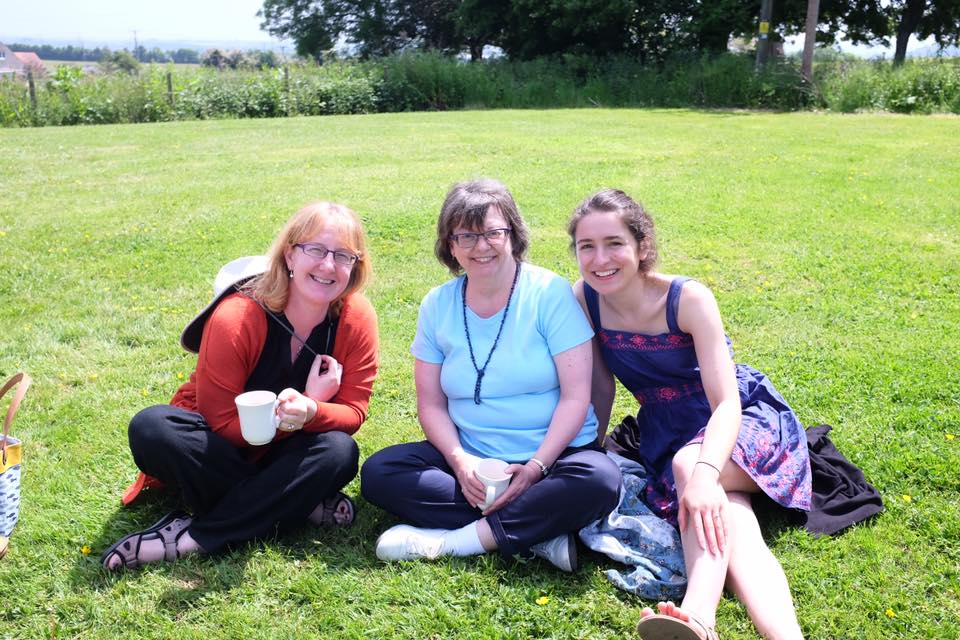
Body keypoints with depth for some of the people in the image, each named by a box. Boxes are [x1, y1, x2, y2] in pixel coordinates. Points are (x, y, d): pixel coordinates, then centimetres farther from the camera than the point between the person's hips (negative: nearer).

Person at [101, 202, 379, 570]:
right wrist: (300, 407, -29)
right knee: (152, 428, -30)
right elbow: (221, 423, -20)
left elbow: (353, 412, -14)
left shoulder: (357, 319, -16)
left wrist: (310, 413, -37)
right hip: (222, 449, -1)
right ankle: (303, 506, -23)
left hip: (286, 452, 2)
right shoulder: (236, 319, -25)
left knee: (340, 452, -31)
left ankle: (191, 536, -26)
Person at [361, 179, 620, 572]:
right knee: (378, 473, -17)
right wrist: (459, 459, -15)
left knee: (598, 480, -34)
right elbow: (431, 403, 3)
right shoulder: (437, 306, 2)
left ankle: (451, 540, -22)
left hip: (553, 454, -3)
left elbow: (575, 396, -11)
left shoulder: (550, 293, -9)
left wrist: (536, 467, -21)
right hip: (472, 460, 4)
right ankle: (539, 533, -22)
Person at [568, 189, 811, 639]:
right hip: (666, 431, 3)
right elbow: (600, 382, 3)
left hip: (741, 418, -3)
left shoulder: (688, 299, -22)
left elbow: (727, 402, -29)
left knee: (689, 465, -38)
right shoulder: (583, 299, -10)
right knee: (727, 525, -28)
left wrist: (704, 472, -46)